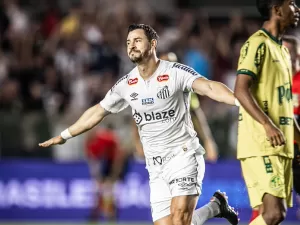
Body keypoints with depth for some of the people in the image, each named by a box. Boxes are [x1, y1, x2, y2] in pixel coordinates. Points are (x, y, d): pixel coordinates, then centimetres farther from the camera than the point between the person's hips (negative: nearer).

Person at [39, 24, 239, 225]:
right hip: (156, 165, 5)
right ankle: (215, 207, 20)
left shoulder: (176, 72, -11)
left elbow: (209, 87, -28)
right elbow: (97, 112, 20)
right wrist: (64, 136, 27)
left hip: (183, 154, -5)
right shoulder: (125, 85, 6)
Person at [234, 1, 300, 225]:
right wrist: (268, 125, -30)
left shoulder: (282, 49, 19)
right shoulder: (258, 44, -10)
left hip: (281, 147, 9)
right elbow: (241, 90, -19)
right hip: (261, 147, -9)